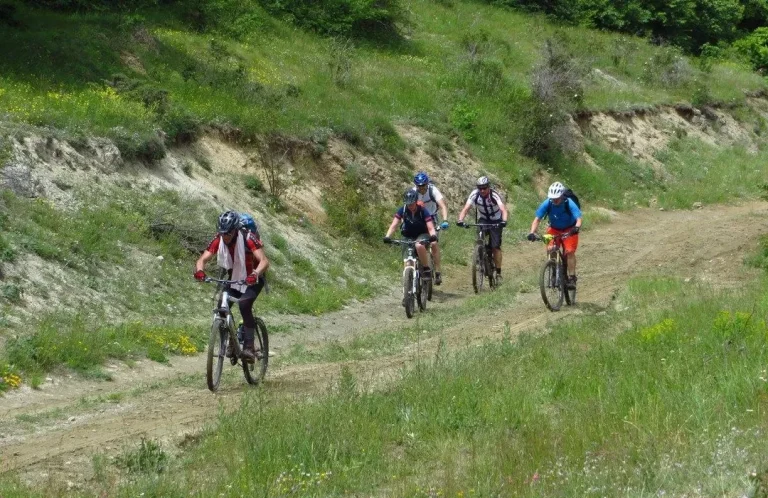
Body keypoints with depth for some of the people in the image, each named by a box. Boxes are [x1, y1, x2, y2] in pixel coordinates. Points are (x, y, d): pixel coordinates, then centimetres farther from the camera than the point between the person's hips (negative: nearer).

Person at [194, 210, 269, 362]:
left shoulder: (248, 239, -27)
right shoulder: (218, 240, -15)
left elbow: (264, 261, -36)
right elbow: (203, 259, -20)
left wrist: (255, 274, -56)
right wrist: (200, 270, -43)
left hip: (252, 280, -5)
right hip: (233, 279, 5)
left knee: (244, 305, -30)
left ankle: (249, 346, -28)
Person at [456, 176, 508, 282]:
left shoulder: (494, 195, -27)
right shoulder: (475, 194, -20)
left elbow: (503, 209, -40)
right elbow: (465, 209, -27)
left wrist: (504, 221, -60)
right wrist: (460, 220, -45)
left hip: (496, 221, -2)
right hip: (483, 219, 2)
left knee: (496, 246, -11)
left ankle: (498, 273, -2)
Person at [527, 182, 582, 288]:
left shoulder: (569, 204, -29)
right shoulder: (547, 204, -23)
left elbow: (578, 219, -38)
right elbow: (537, 219, -24)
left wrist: (576, 228, -60)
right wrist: (532, 232, -40)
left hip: (569, 230, -2)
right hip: (554, 229, 2)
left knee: (570, 252, -18)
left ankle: (572, 278, -12)